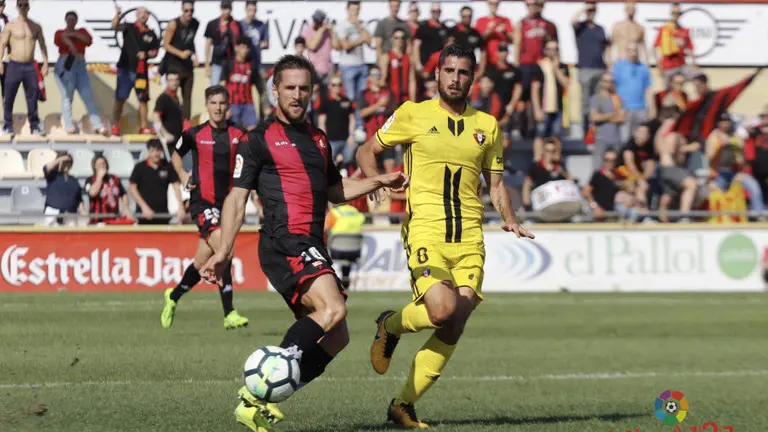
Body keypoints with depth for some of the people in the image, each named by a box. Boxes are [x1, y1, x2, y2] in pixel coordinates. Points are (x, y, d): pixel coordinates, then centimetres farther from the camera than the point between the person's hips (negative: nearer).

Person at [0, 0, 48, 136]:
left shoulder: (36, 27, 8)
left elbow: (42, 46, 11)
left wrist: (45, 63, 3)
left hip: (30, 66, 2)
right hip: (14, 66, -2)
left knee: (32, 98, 4)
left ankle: (35, 126, 9)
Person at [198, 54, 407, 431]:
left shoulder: (318, 140, 22)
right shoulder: (259, 140, 0)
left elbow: (335, 191, 33)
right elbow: (237, 198, -3)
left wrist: (379, 182, 20)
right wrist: (223, 252, -12)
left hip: (312, 249, 8)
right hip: (284, 242, -8)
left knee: (334, 338, 3)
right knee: (332, 309, -28)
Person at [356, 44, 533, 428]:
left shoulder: (487, 126, 14)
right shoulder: (413, 114, 4)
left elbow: (495, 183, 21)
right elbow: (367, 151, 12)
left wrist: (509, 219, 2)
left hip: (469, 238, 4)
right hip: (425, 231, -4)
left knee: (453, 328, -4)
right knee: (443, 310, -23)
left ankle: (404, 405, 9)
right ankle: (391, 326, 11)